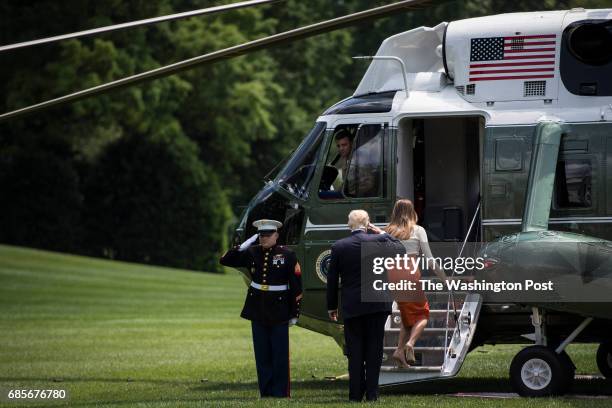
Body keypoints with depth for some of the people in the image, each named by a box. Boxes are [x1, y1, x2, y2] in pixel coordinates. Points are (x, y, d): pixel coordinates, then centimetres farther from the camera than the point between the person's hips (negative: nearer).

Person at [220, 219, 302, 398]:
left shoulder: (287, 255, -5)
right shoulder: (252, 252, 5)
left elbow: (297, 286, -4)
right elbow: (225, 260, 6)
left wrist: (295, 314, -5)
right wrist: (242, 247, -7)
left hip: (279, 311, -4)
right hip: (257, 310, 4)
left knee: (280, 354, -1)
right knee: (262, 354, 6)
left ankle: (280, 391, 5)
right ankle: (266, 391, 12)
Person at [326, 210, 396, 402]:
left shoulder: (338, 247, -4)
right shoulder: (380, 240, -6)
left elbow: (332, 279, 2)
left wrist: (331, 306, 11)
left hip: (352, 307, 0)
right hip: (377, 305, 0)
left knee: (355, 352, 6)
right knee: (374, 350, 6)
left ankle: (356, 393, 4)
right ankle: (372, 392, 4)